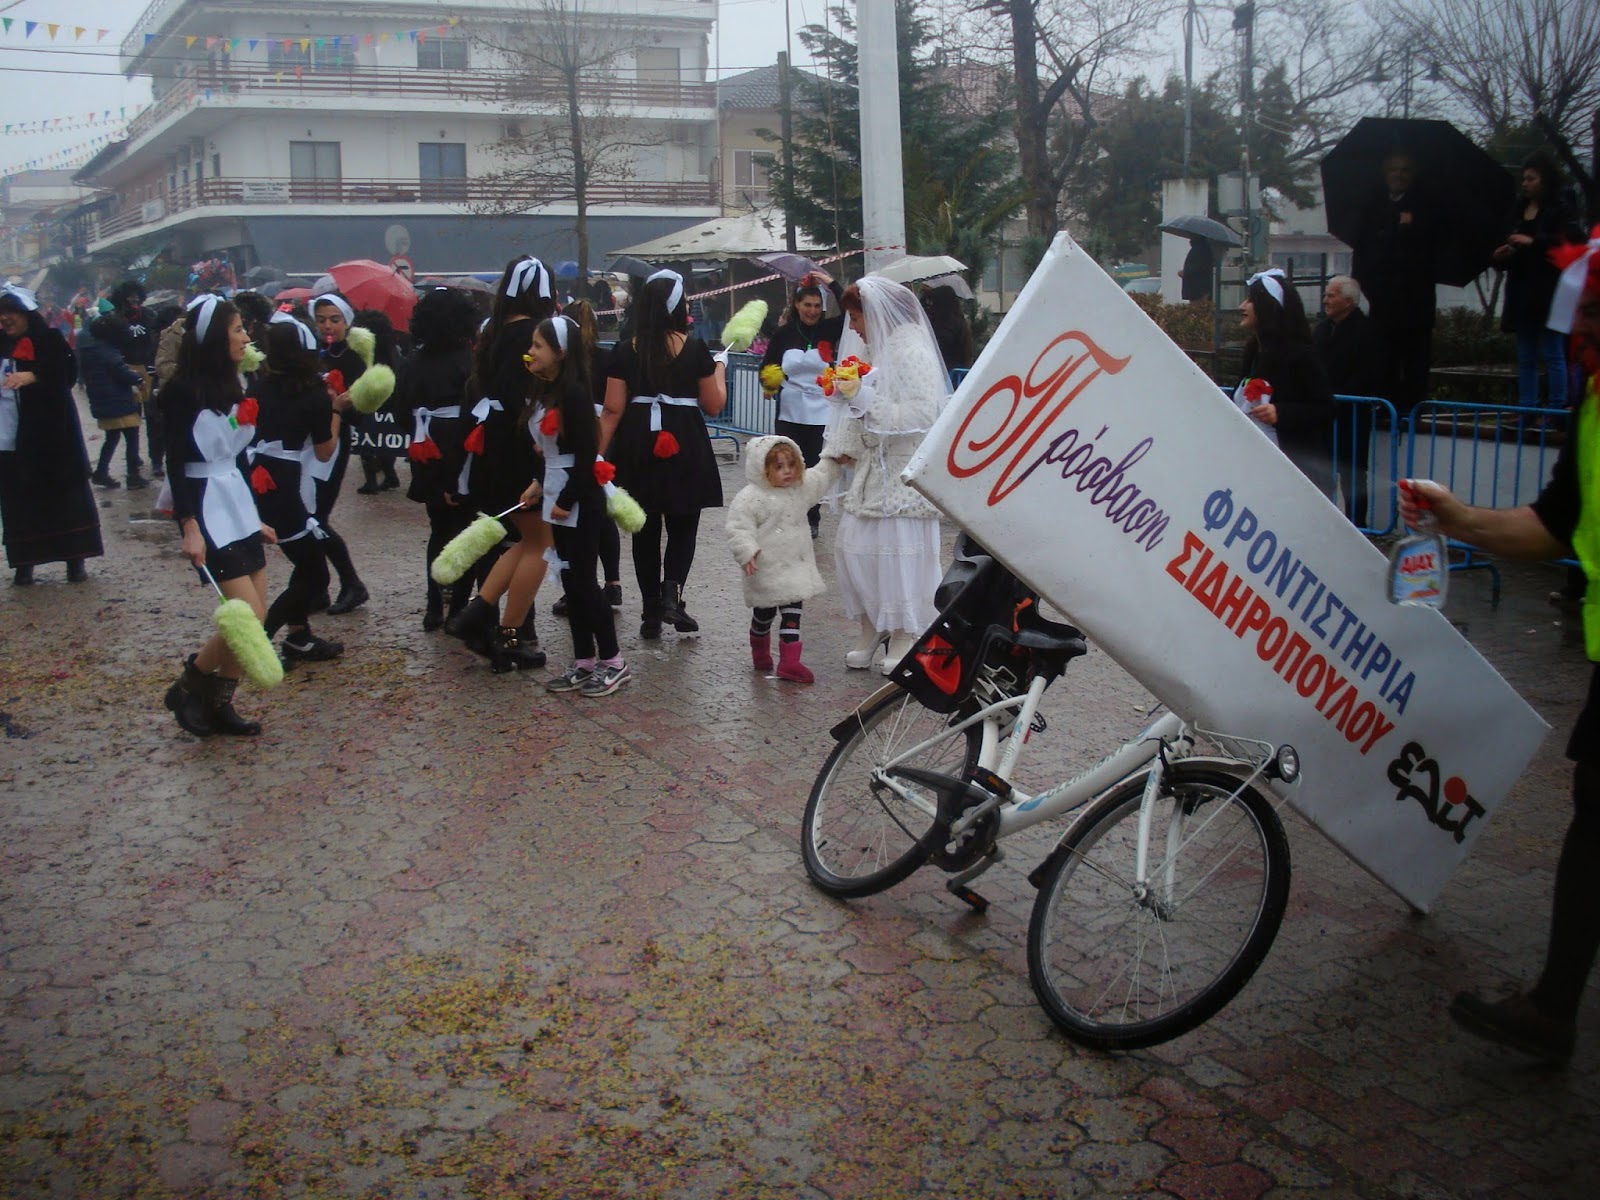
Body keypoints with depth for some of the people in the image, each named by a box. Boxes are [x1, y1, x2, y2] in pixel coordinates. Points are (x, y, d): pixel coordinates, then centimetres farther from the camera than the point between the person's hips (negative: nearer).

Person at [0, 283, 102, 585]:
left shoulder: (50, 341, -1)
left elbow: (67, 374, -11)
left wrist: (32, 377, -24)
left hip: (50, 438, -4)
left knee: (65, 495, 0)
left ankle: (75, 560, 6)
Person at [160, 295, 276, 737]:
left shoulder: (230, 387, 12)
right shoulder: (183, 391, -11)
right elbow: (176, 464, -14)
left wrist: (254, 519, 18)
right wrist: (190, 528, -22)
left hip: (238, 506, 8)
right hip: (206, 512, -8)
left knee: (255, 620, 5)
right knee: (249, 616, -13)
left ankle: (219, 705, 16)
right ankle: (187, 689, 5)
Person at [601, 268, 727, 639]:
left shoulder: (625, 351, -2)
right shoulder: (695, 349, -5)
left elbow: (613, 410, -4)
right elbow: (713, 405, 2)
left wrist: (598, 455, 0)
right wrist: (720, 369, 18)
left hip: (636, 447, 2)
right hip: (685, 447, -2)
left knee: (645, 532, 12)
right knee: (682, 527, 12)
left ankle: (652, 613, 14)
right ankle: (672, 592, -11)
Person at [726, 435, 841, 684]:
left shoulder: (801, 487, 5)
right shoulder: (751, 497, -16)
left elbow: (820, 477, 24)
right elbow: (738, 528, -19)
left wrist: (834, 461, 19)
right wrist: (747, 552, -29)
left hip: (796, 567, 5)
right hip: (766, 571, -5)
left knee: (792, 614, 1)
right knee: (764, 614, 12)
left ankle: (790, 662, 1)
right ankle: (760, 652, 37)